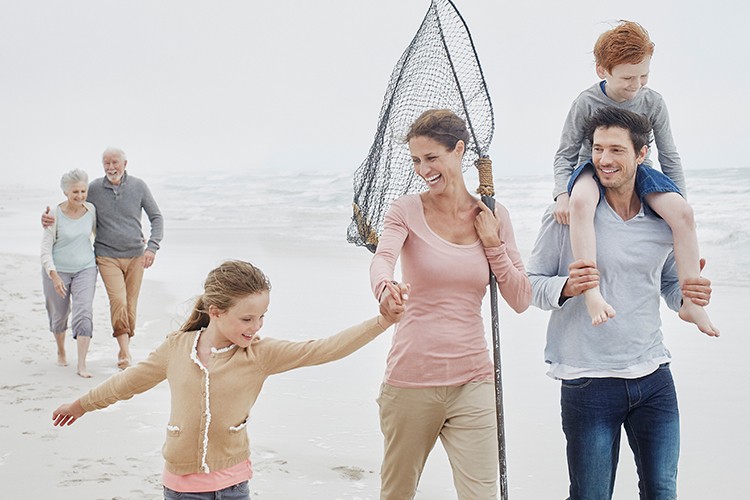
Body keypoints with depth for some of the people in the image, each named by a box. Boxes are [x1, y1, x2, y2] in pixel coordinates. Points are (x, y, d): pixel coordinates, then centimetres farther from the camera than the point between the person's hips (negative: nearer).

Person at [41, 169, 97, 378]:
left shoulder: (91, 209, -3)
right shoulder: (56, 215, -14)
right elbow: (46, 248, -12)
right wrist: (54, 275, -22)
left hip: (85, 269, 2)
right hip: (58, 270, -2)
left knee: (84, 314, -13)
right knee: (59, 315, 14)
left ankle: (81, 365, -12)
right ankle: (61, 351, 42)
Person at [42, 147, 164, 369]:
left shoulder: (138, 186, 0)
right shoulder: (94, 188, -2)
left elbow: (156, 217, 6)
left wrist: (152, 247, -6)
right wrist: (50, 218, -12)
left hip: (135, 256, 2)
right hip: (107, 257, -2)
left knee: (130, 305, 7)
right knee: (118, 301, -19)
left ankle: (124, 351, 22)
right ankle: (125, 352, -15)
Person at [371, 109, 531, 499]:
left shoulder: (493, 217, 5)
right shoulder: (407, 211, -2)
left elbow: (521, 300, 5)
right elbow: (382, 259, -24)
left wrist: (492, 243, -6)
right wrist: (385, 288, -47)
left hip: (472, 382, 2)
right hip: (410, 380, -1)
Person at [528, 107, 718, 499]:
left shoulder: (663, 220, 5)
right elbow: (530, 283, -2)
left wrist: (689, 294, -5)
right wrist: (566, 287, -23)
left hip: (653, 377, 4)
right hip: (588, 379, -3)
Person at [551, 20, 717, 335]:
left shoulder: (653, 102, -3)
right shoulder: (586, 102, -10)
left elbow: (669, 157, 4)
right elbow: (565, 154, -5)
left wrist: (679, 203, 0)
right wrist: (562, 194, -23)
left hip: (638, 171, 3)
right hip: (593, 169, -3)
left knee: (682, 211, -28)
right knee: (580, 201, -42)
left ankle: (691, 303, -21)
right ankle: (592, 295, -48)